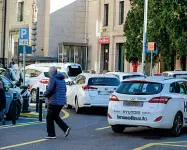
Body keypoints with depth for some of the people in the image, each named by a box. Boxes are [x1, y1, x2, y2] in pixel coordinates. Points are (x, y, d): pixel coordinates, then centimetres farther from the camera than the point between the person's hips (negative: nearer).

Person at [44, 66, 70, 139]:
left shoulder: (53, 78, -12)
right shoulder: (62, 79, 14)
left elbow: (49, 89, -21)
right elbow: (64, 90, 19)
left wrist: (45, 94, -3)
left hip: (54, 102, -8)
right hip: (62, 101, 8)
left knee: (49, 118, 3)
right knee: (55, 116, 20)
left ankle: (51, 134, 6)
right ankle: (65, 128, 6)